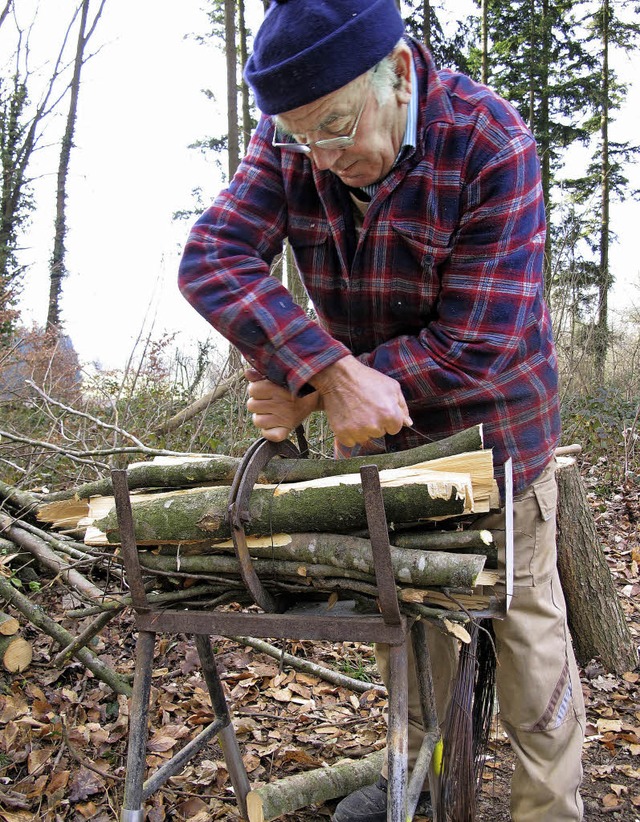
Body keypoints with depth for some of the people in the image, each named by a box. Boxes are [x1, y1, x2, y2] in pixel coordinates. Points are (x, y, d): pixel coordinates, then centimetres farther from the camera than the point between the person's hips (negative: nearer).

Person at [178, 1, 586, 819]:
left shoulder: (491, 144, -26)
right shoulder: (287, 142, -13)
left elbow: (479, 349, -28)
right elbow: (211, 258, -26)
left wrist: (308, 393, -29)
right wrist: (334, 374, -40)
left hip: (488, 411, -4)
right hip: (372, 416, 5)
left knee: (522, 610, 6)